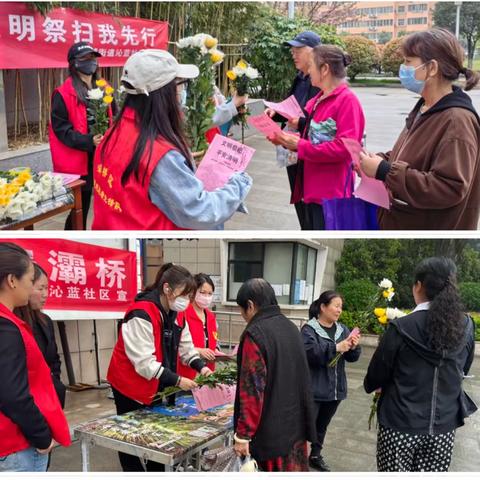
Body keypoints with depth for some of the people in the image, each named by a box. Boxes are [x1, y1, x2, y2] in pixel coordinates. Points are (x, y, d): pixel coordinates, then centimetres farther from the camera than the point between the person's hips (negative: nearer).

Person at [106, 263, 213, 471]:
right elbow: (144, 362, -30)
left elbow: (186, 347, 5)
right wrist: (177, 380, -30)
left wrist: (201, 367, -13)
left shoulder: (176, 314, 1)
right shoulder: (141, 315, -28)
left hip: (158, 386, 8)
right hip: (131, 385, -8)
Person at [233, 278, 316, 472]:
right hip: (295, 425, 7)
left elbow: (252, 389, -20)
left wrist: (243, 434, -14)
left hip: (269, 432, -7)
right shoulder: (291, 328, 6)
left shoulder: (255, 334, -18)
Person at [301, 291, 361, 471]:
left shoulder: (342, 329, 8)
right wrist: (336, 347, -33)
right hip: (313, 389, -6)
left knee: (322, 425, 19)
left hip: (335, 389, 6)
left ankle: (315, 456, 35)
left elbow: (353, 357, 6)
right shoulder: (309, 329, -11)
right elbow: (311, 353, -27)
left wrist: (354, 347, -16)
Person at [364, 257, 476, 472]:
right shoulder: (467, 327, -2)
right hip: (444, 428, 4)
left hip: (401, 426, -3)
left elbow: (376, 374, -4)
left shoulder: (401, 328, -15)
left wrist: (371, 385, 19)